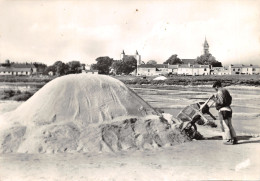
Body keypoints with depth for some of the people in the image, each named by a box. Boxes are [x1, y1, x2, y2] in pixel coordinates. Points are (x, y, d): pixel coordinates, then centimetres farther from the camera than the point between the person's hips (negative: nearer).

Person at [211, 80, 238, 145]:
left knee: (224, 125, -2)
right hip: (229, 109, 9)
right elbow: (230, 99, 21)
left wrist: (215, 99, -6)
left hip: (223, 109, -9)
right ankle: (234, 138, 19)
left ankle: (228, 140, 0)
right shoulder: (226, 90, 16)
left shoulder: (219, 92, -13)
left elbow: (221, 102, -20)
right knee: (229, 125, 16)